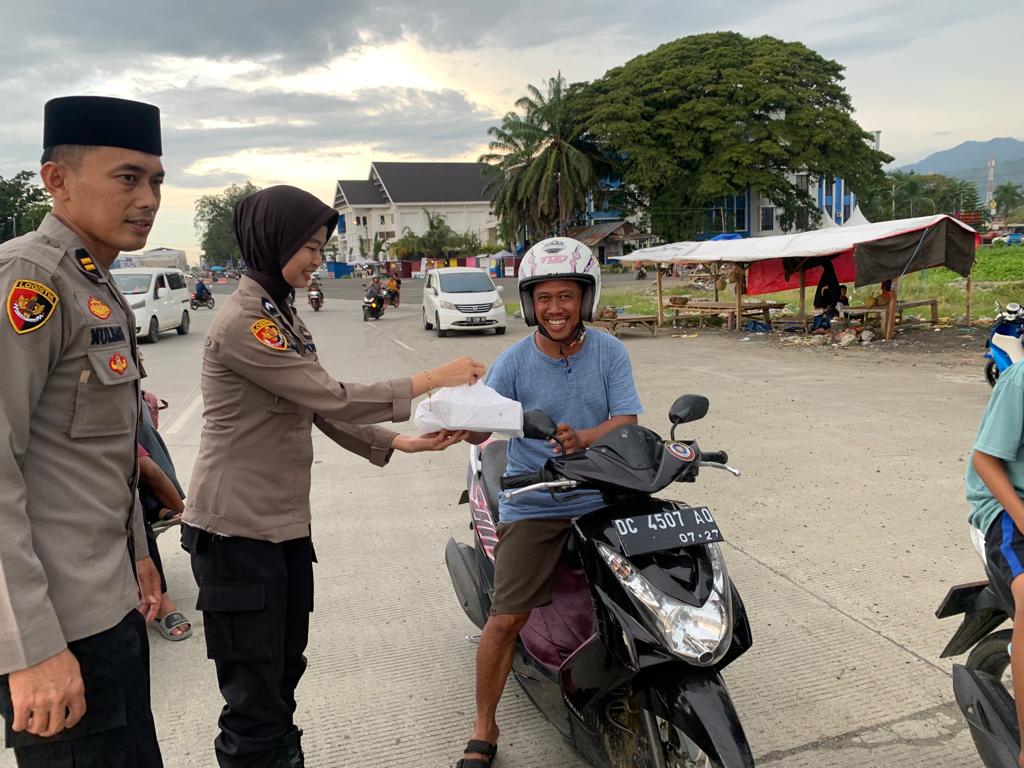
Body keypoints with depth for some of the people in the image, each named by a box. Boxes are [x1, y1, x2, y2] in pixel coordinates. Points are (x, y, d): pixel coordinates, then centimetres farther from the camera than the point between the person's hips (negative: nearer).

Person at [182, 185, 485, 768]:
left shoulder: (284, 316, 13)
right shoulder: (242, 322, -17)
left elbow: (323, 412, 9)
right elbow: (333, 399, -22)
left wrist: (400, 442, -2)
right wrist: (434, 381, -17)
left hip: (286, 523, 9)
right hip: (238, 529, -9)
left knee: (285, 671, 18)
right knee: (255, 695, 1)